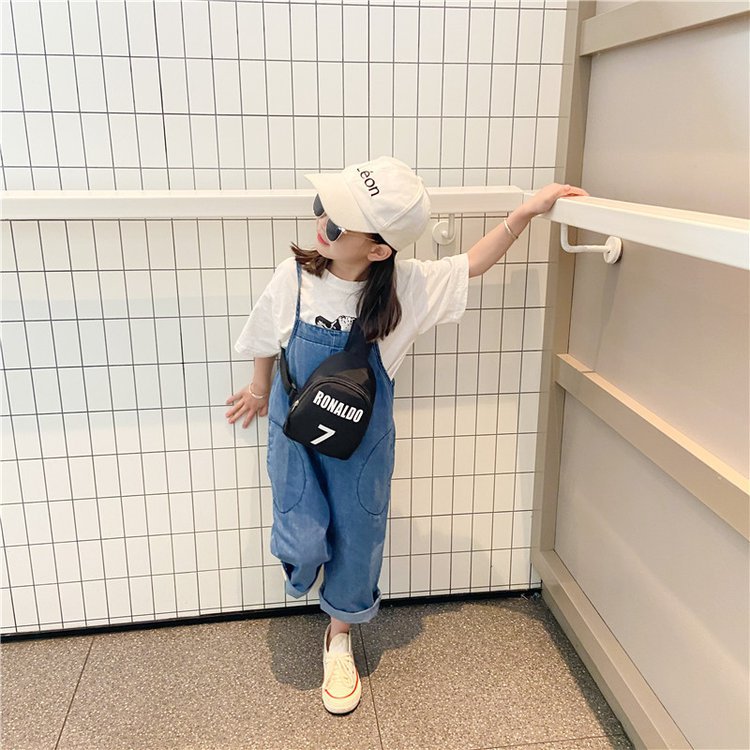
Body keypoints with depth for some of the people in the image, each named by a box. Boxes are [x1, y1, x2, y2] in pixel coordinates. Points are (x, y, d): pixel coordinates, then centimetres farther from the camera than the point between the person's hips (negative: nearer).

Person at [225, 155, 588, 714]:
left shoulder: (407, 285, -19)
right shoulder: (295, 278, -19)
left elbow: (473, 264, -5)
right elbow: (266, 341, 0)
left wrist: (526, 212, -14)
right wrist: (260, 391, 16)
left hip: (362, 438, 1)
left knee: (357, 538, 12)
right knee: (304, 541, -7)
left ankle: (340, 637, 37)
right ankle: (302, 555, 32)